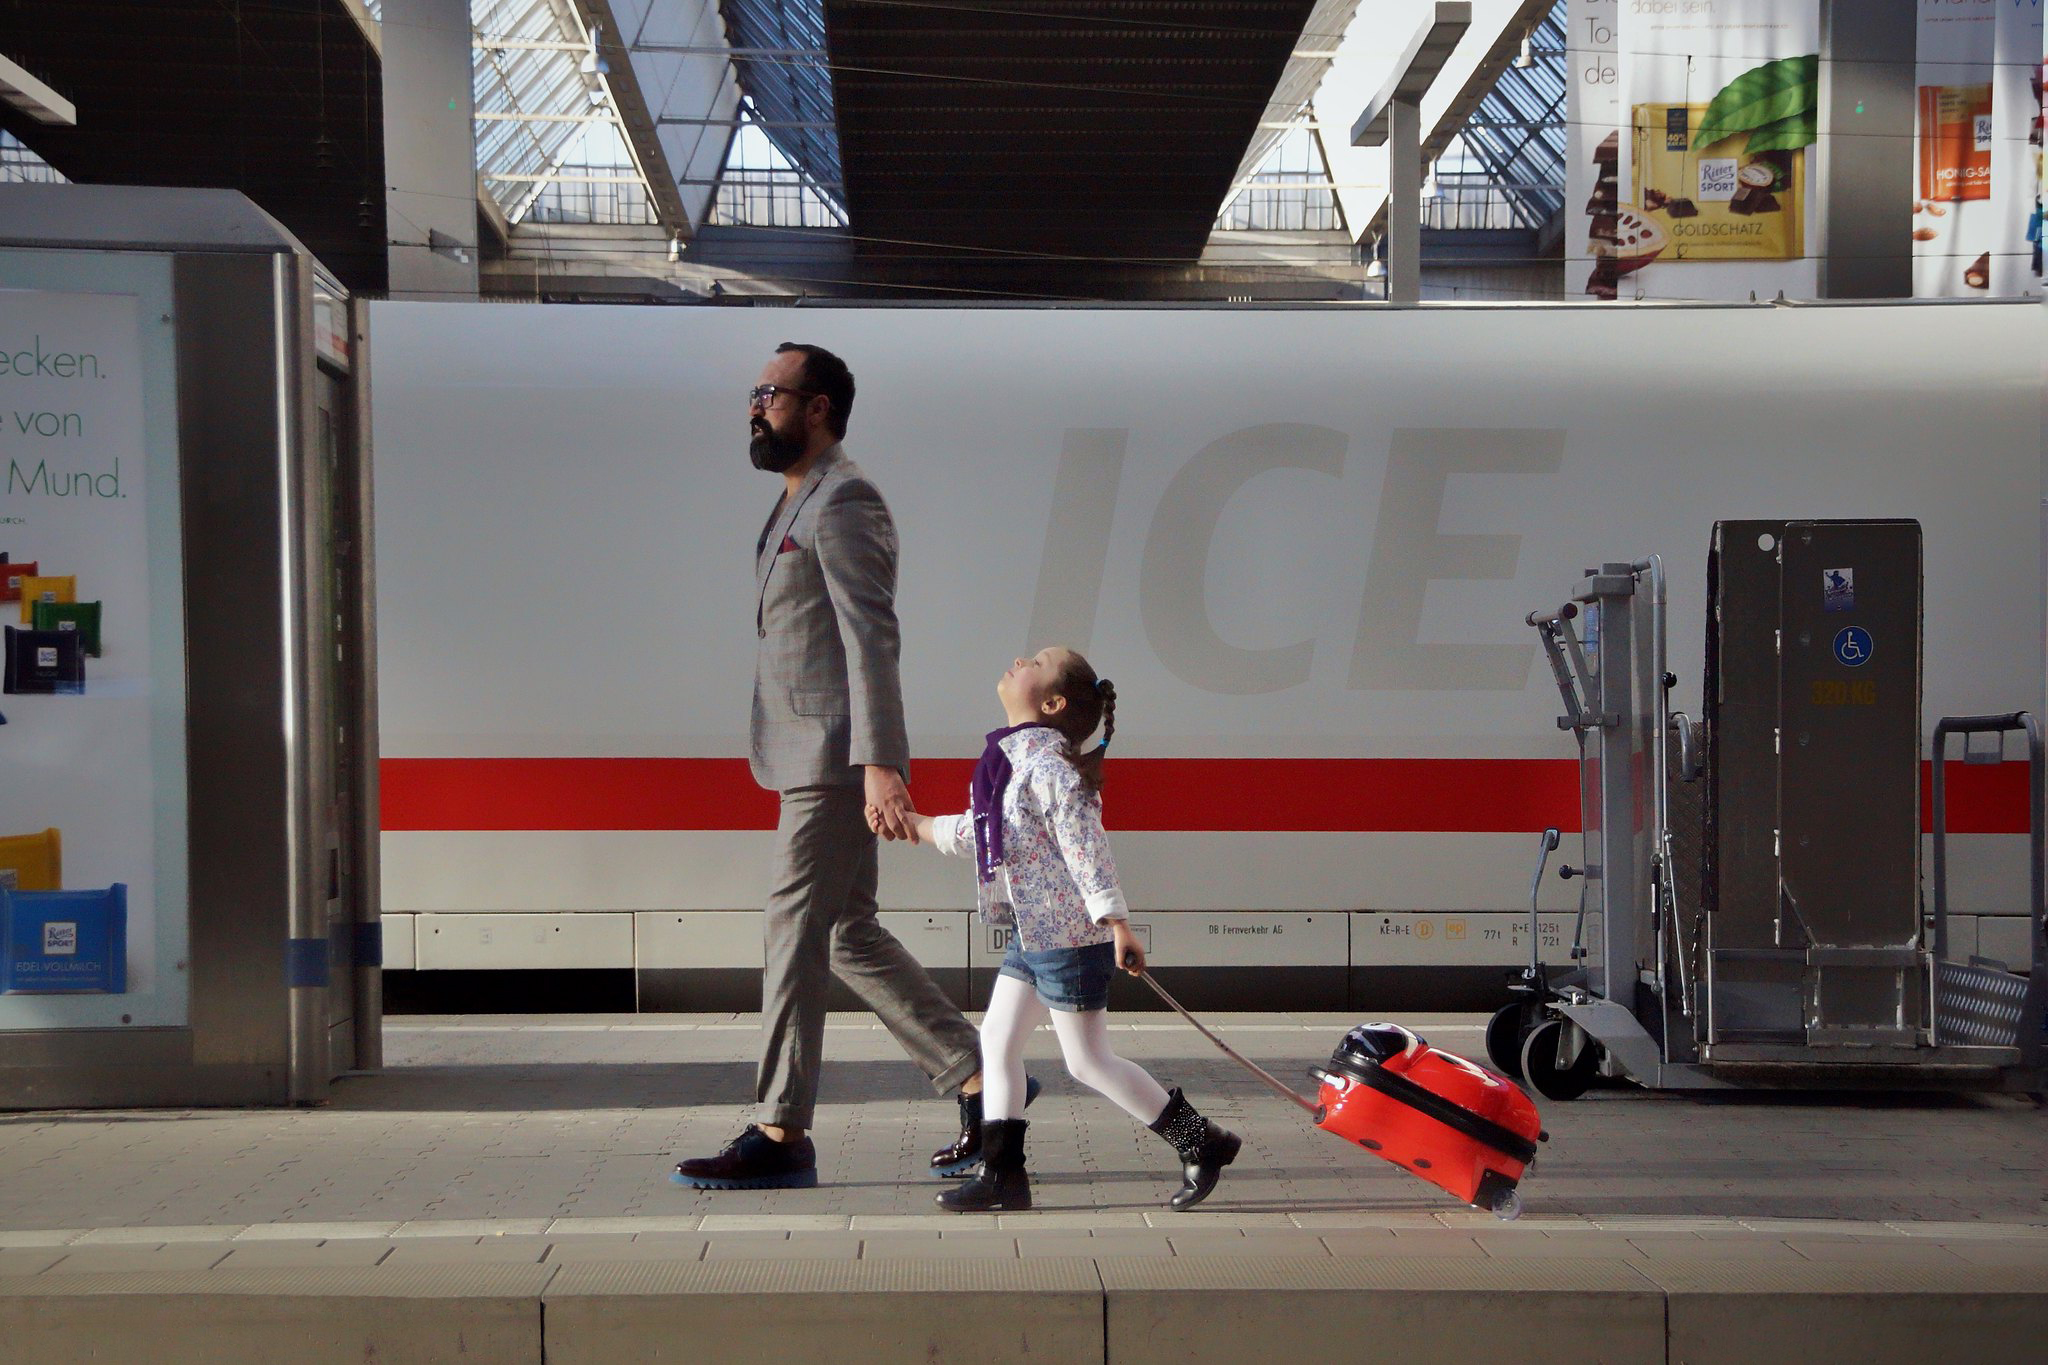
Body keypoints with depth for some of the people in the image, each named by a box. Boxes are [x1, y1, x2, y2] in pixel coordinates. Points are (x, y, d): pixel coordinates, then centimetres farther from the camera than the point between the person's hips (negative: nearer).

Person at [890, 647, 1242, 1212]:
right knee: (996, 1041, 10)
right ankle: (1002, 1173, 18)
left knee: (1089, 1063, -2)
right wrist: (909, 823, 26)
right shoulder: (1014, 758, 11)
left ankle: (1203, 1144, 9)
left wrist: (1117, 923, -28)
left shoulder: (1046, 763, -18)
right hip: (1033, 933, 9)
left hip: (1070, 937, -9)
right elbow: (977, 832, 24)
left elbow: (1085, 843, -24)